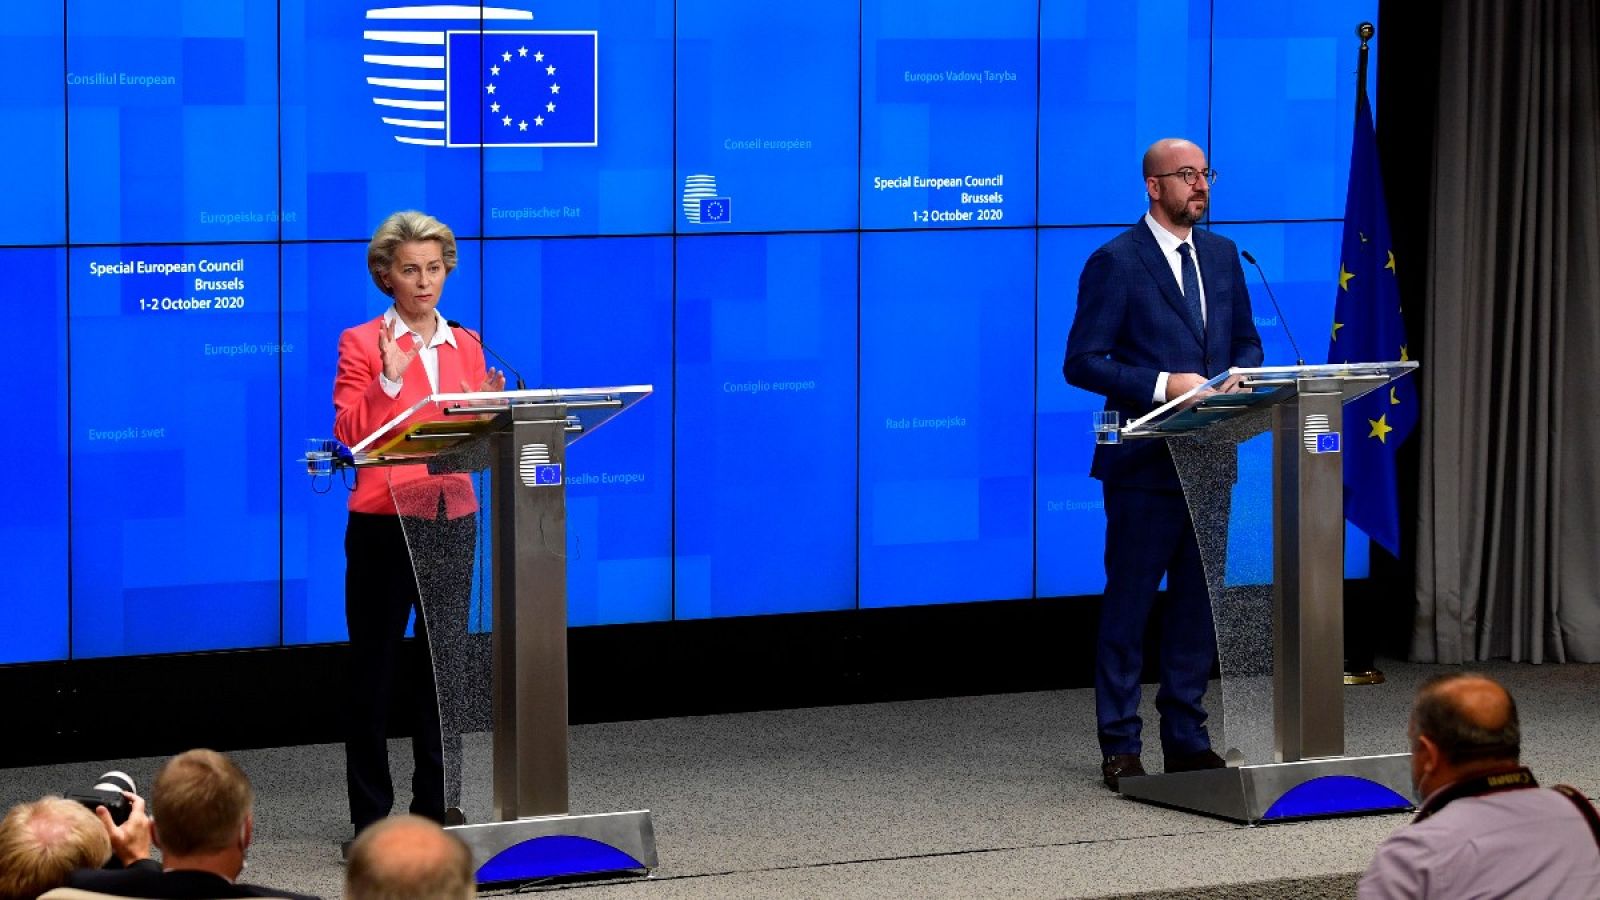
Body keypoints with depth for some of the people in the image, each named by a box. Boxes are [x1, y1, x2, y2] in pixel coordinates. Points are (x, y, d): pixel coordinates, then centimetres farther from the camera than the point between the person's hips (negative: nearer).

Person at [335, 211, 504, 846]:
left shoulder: (465, 347, 12)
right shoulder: (361, 343, -1)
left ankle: (434, 811, 13)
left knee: (444, 663, 6)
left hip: (452, 518, 4)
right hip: (383, 524, -4)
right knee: (373, 668, -1)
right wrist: (389, 379, -23)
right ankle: (371, 819, 2)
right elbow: (350, 432, -11)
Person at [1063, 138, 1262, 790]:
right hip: (1145, 464, -6)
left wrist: (1239, 376, -3)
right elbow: (1081, 362, -11)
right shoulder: (1115, 261, -7)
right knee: (1128, 606, -1)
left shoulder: (1221, 256, 13)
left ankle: (1187, 739, 19)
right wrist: (1164, 385, -19)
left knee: (1198, 603, 11)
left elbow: (1247, 341, 21)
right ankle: (1120, 748, 5)